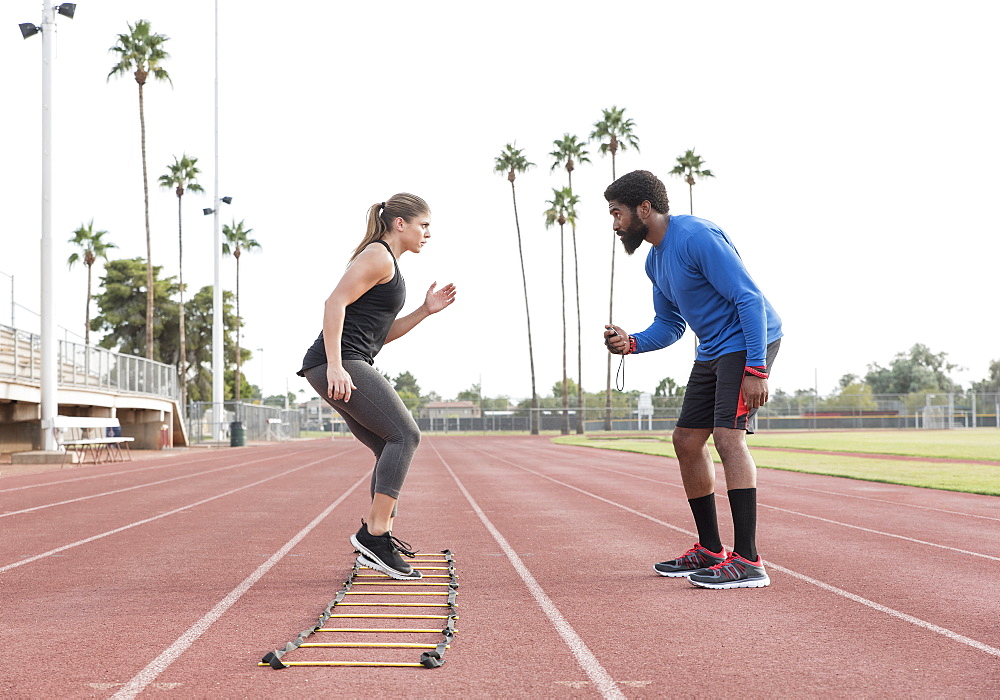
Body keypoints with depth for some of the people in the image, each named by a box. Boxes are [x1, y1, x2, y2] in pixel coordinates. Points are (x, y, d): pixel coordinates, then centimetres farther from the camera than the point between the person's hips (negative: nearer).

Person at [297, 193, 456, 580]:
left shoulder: (389, 264, 24)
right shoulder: (377, 256, -7)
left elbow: (382, 334, 25)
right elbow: (335, 303, -18)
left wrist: (425, 310, 15)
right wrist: (335, 366, -26)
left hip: (349, 367, 10)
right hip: (337, 363, -10)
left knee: (392, 447, 9)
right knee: (405, 434, -13)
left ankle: (378, 539, 9)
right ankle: (374, 533, -15)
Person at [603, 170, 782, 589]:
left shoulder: (696, 237, -19)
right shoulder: (655, 260, 11)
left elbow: (749, 299, -23)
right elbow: (670, 325, 18)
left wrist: (756, 368, -28)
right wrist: (632, 343, -3)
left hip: (749, 341, -10)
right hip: (712, 350, 10)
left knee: (728, 436, -21)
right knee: (687, 441, 9)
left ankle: (748, 562, -22)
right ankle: (709, 551, 19)